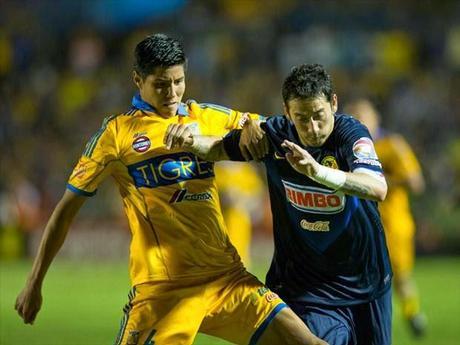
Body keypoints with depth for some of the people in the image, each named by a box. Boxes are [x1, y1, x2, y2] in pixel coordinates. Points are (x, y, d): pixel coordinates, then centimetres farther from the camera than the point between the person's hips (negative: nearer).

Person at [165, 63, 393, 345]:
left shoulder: (352, 133, -20)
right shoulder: (274, 134, -11)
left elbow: (378, 189, -38)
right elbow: (221, 149, 6)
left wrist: (319, 172, -52)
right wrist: (191, 141, -17)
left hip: (364, 279, 0)